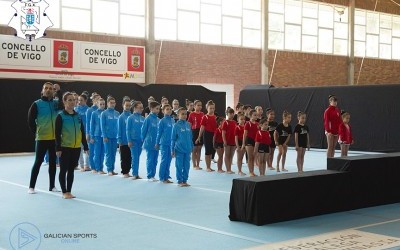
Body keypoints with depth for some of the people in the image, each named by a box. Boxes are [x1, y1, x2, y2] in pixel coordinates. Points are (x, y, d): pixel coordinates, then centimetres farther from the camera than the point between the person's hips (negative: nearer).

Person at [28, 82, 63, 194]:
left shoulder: (56, 103, 5)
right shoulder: (37, 104, -4)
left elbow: (63, 105, -17)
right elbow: (30, 120, -3)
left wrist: (59, 92, -21)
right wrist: (37, 132, -1)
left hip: (54, 138, 3)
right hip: (42, 138, -3)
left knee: (53, 162, 9)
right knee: (38, 162, 0)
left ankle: (52, 186, 19)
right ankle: (31, 186, 7)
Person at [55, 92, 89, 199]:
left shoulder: (78, 116, 8)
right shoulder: (61, 116, -6)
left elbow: (82, 132, 12)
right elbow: (57, 134, -8)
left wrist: (85, 147, 10)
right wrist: (58, 148, -14)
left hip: (76, 148, 4)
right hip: (65, 148, -4)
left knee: (71, 170, 11)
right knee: (63, 170, 3)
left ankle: (69, 191, 19)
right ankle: (64, 192, 11)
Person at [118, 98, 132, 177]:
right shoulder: (121, 117, -6)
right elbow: (119, 130, -5)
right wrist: (119, 141, -8)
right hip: (124, 141, -3)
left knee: (130, 157, 10)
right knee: (124, 158, 5)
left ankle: (127, 171, 19)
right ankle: (124, 172, 13)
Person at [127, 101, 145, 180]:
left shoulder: (143, 119, 6)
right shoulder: (131, 118, -5)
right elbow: (128, 130, -6)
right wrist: (129, 141, -10)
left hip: (141, 141, 4)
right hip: (134, 140, -4)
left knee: (137, 158, 11)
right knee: (135, 158, -2)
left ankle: (136, 174, 17)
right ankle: (134, 174, 4)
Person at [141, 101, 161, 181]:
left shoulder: (158, 119, 6)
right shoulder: (148, 119, -10)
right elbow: (143, 130, -5)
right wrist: (145, 141, 0)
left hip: (156, 144, 6)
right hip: (150, 144, -6)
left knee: (155, 160, 10)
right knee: (150, 160, 1)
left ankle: (153, 175, 19)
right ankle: (149, 176, 9)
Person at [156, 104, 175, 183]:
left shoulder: (173, 120, 8)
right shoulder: (162, 121, -6)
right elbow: (159, 132, -4)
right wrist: (157, 143, -2)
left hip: (171, 143, 5)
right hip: (164, 143, -5)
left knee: (169, 160, 9)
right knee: (164, 160, -1)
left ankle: (166, 177, 17)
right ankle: (162, 178, 8)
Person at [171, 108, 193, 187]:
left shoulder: (188, 125, 7)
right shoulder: (176, 125, -6)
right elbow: (173, 139, -3)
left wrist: (191, 147, 12)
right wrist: (172, 150, -5)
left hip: (187, 149, 4)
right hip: (179, 149, -4)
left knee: (187, 166, 8)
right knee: (179, 166, 3)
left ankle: (185, 180, 18)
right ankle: (180, 181, 12)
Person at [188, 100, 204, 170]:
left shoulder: (202, 114, 6)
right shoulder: (192, 114, -6)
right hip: (194, 131, -4)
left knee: (199, 149, 9)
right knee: (194, 149, 3)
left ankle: (198, 165, 15)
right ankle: (194, 165, 10)